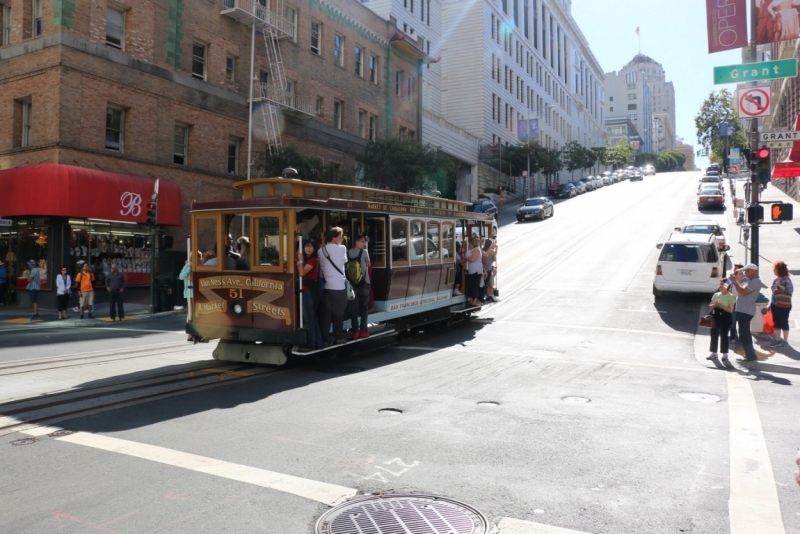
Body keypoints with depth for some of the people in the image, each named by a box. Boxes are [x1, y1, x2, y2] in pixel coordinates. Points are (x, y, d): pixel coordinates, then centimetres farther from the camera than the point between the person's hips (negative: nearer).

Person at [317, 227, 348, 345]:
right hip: (338, 287, -4)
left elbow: (319, 266, 11)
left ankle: (326, 339, 6)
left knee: (326, 313, 5)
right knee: (338, 313, 6)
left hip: (325, 286, 5)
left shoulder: (320, 251, 10)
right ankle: (338, 337, 14)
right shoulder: (341, 248, -3)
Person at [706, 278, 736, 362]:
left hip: (725, 317, -5)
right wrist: (714, 305, -7)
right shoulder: (716, 294, 11)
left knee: (723, 335, -4)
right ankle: (714, 353, 15)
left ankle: (725, 354, 3)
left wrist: (720, 305, -16)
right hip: (715, 315, 5)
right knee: (714, 334, 7)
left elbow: (731, 310, -10)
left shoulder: (731, 296, -4)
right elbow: (710, 306, 14)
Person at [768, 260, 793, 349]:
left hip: (784, 306, -7)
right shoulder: (775, 280, 8)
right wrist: (770, 304, 16)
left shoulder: (787, 280, -13)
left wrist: (781, 286, -25)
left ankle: (785, 341, 12)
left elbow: (791, 290, -26)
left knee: (784, 323, 2)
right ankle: (777, 340, 20)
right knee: (777, 323, 11)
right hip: (775, 305, 7)